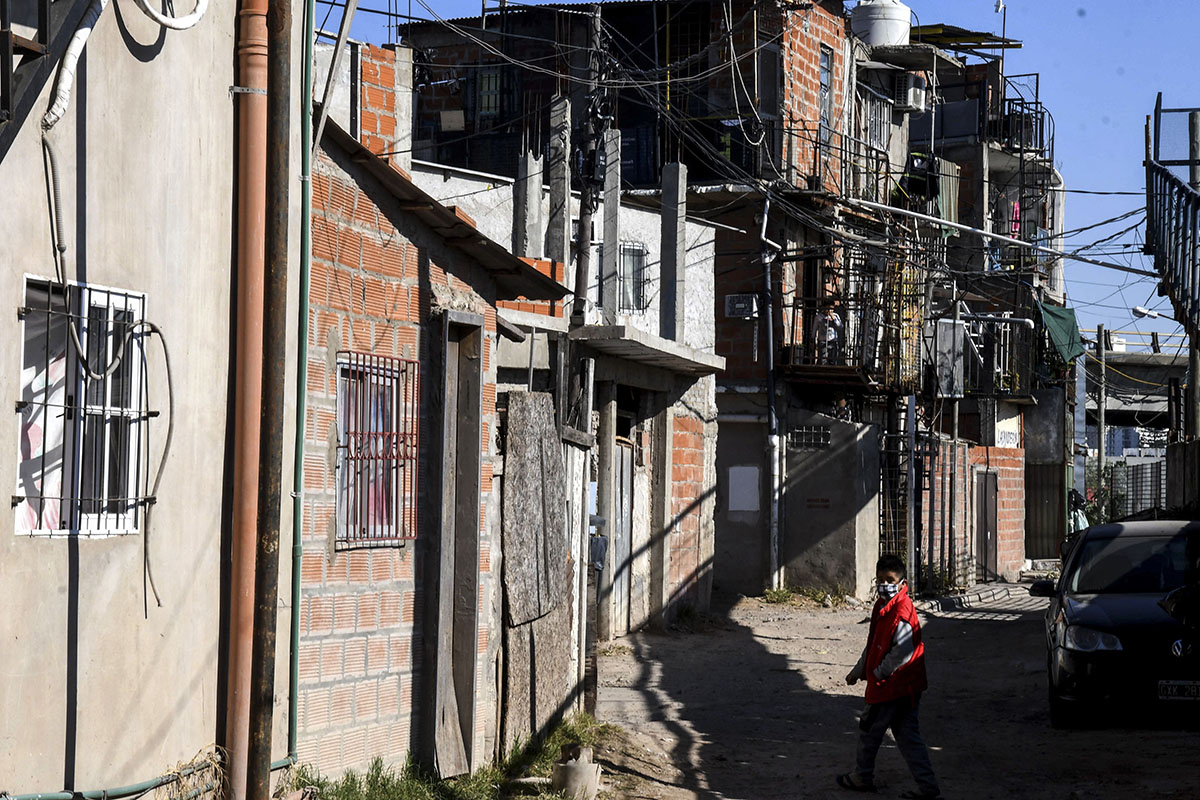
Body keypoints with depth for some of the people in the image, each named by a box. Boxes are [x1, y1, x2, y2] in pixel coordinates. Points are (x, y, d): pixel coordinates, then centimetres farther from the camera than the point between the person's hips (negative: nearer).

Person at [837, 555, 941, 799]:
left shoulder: (901, 612, -21)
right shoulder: (882, 607, 11)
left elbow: (903, 651, -26)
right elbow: (873, 645, 23)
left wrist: (879, 673, -15)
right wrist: (858, 671, 27)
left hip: (892, 686, -9)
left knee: (869, 728, 8)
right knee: (907, 735, 10)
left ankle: (862, 777, 24)